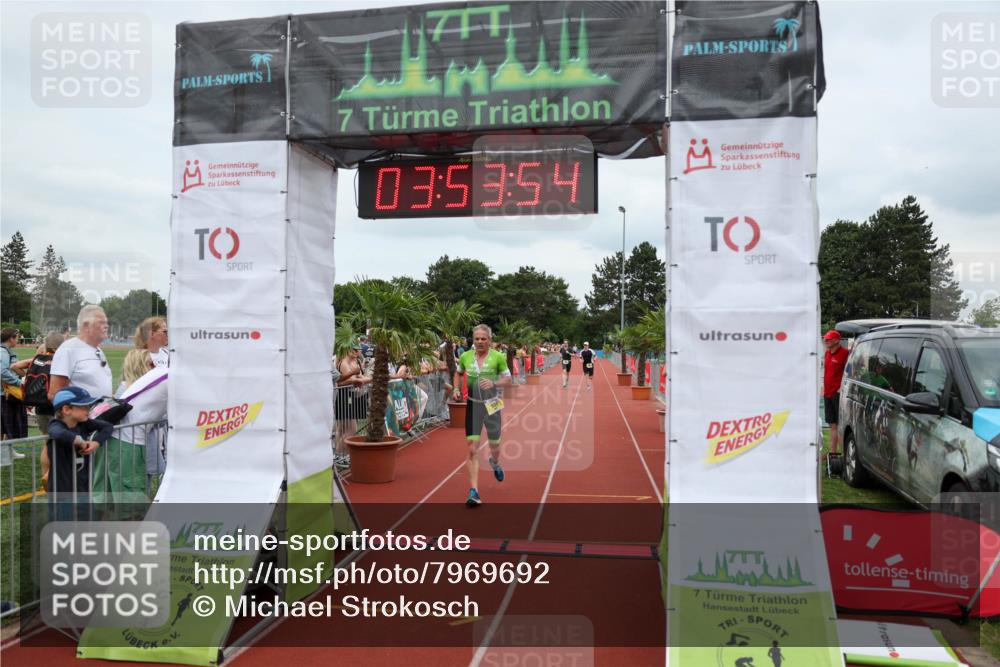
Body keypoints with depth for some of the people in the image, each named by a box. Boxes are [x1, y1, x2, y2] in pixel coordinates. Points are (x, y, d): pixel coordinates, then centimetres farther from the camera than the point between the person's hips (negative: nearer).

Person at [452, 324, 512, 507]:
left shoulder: (498, 357, -8)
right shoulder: (465, 356, 0)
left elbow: (508, 379, -2)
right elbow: (458, 373, 18)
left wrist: (494, 383, -21)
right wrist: (456, 389, 2)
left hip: (491, 405, -1)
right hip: (473, 405, 1)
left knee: (494, 446, 13)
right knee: (471, 449, -8)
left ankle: (495, 463, 51)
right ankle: (473, 491, -6)